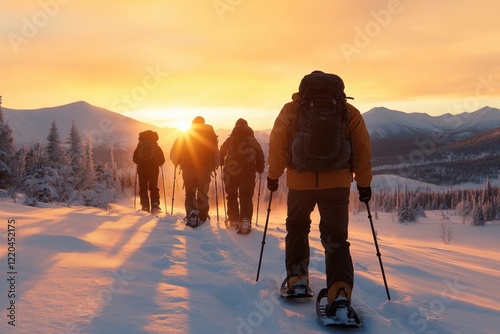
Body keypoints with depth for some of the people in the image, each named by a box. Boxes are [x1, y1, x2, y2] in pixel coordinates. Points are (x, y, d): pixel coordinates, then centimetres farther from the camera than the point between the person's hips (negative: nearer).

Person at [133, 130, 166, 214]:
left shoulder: (139, 146, 4)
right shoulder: (156, 147, 2)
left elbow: (135, 159, 6)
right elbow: (162, 160, 1)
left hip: (142, 170, 0)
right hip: (154, 170, 0)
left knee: (143, 189, 7)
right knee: (154, 188, 7)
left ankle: (145, 207, -1)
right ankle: (155, 205, -9)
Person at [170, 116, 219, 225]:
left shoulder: (185, 135, 10)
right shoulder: (209, 133, 6)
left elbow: (173, 153, 6)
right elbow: (215, 151, 2)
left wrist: (177, 162, 20)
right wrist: (214, 165, 11)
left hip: (188, 168, 1)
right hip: (204, 168, -1)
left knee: (190, 192, 9)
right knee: (203, 193, 8)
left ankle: (191, 213, -13)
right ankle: (202, 218, 5)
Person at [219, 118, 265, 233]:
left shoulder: (230, 140, 10)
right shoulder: (253, 141, 13)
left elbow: (222, 153, 5)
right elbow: (260, 156, 9)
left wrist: (220, 163, 19)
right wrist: (260, 169, 18)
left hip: (231, 171, 0)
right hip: (248, 171, 0)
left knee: (232, 195, 15)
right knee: (246, 196, -3)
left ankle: (234, 220, 15)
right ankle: (246, 220, -23)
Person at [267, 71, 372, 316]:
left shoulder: (292, 109, 5)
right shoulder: (348, 111, 7)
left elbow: (277, 145, 1)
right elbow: (362, 149, 6)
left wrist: (273, 175, 12)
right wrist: (364, 183, 13)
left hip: (300, 181, 0)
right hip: (337, 183, 0)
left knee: (297, 228, 24)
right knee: (336, 239, 5)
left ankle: (297, 278, 22)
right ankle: (341, 291, -14)